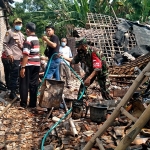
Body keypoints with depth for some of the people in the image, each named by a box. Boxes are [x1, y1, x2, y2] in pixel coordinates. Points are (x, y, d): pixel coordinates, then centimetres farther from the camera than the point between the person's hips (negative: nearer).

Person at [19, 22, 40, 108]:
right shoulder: (37, 39, 12)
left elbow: (26, 55, -21)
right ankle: (33, 103, 14)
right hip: (37, 64, 7)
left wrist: (23, 67, -22)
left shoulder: (28, 40, -14)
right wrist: (21, 46, 28)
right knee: (34, 84, 10)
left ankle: (23, 104, 6)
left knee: (24, 84, 3)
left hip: (28, 65, -7)